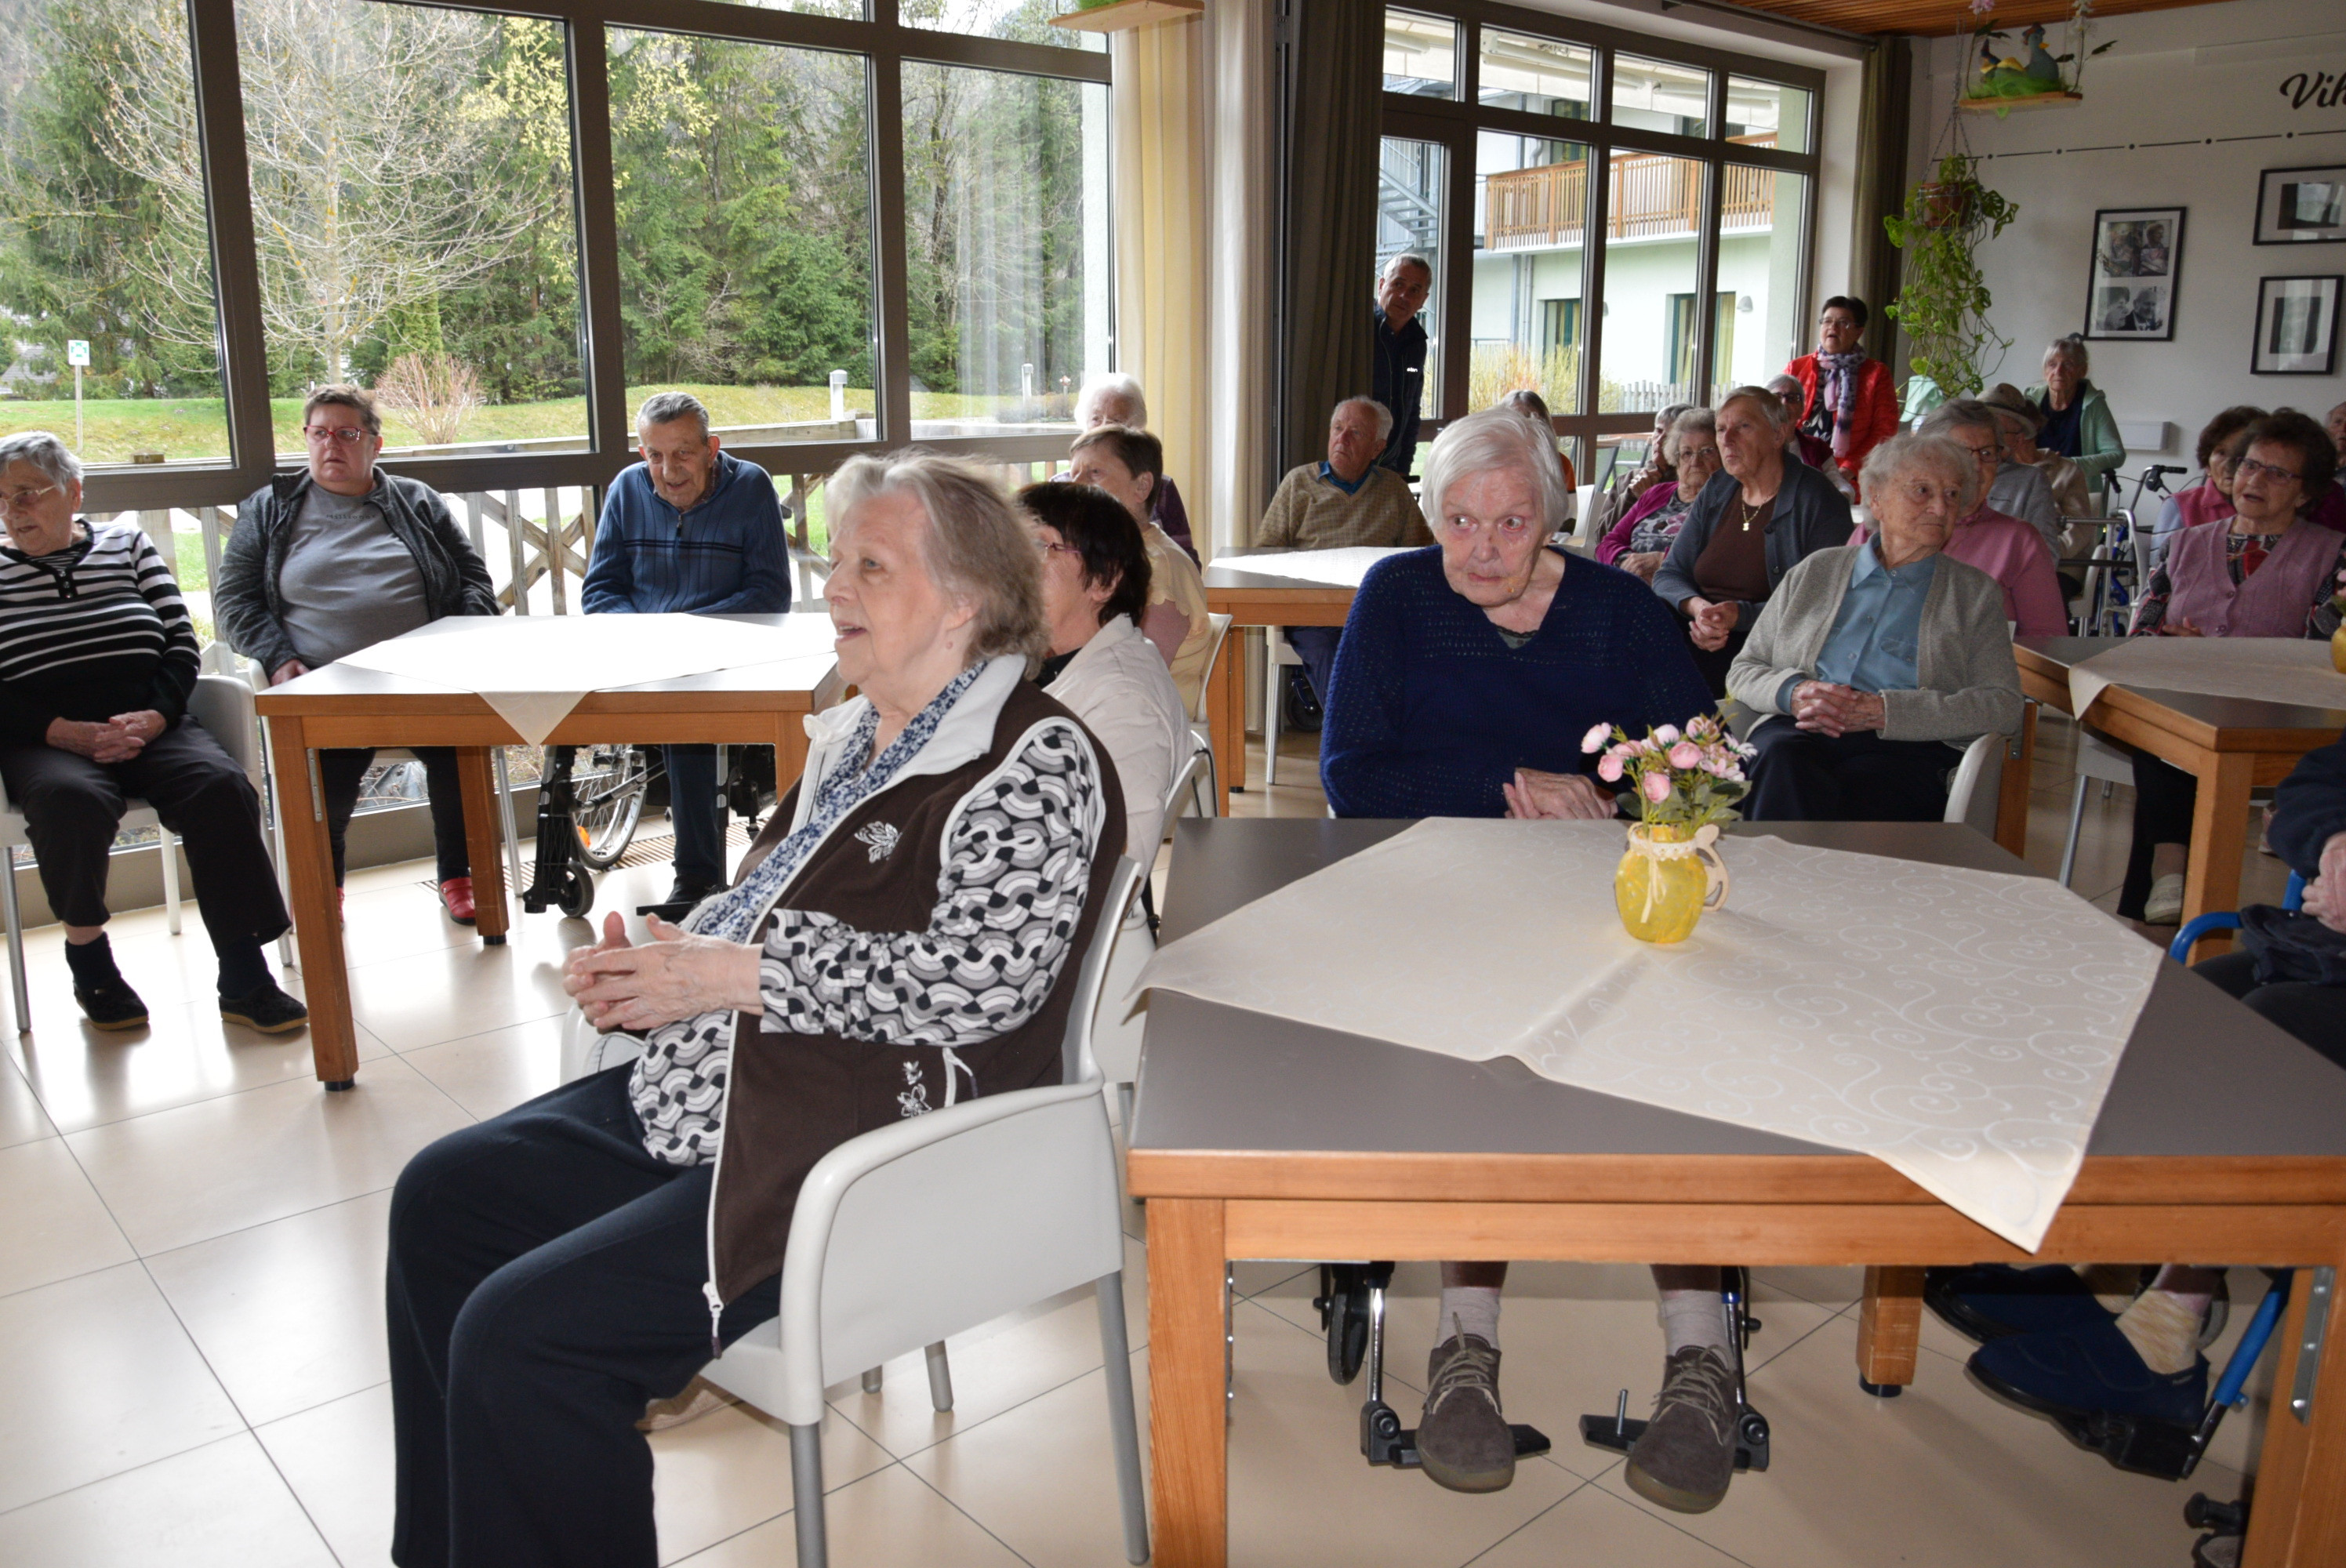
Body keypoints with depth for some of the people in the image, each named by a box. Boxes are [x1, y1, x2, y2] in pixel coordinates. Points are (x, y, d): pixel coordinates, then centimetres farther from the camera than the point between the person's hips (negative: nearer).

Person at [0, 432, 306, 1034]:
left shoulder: (128, 543, 15)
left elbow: (181, 641, 8)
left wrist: (152, 717, -9)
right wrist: (66, 732, -15)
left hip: (149, 724, 1)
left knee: (222, 788, -29)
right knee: (72, 802, -36)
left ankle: (244, 981, -24)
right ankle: (88, 958, -10)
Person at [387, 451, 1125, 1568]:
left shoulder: (1034, 760, -15)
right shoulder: (853, 734, 13)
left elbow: (979, 981, -27)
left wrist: (731, 975, -21)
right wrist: (647, 969, 1)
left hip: (866, 1158, -10)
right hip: (700, 1093, 10)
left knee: (521, 1334, -18)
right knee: (441, 1197, 14)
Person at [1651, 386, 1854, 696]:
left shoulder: (1817, 500, -4)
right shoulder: (1716, 493, 16)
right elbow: (1669, 575, 12)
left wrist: (1742, 615, -20)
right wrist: (1697, 607, -10)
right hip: (1701, 642, 6)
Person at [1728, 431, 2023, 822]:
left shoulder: (1976, 594, 19)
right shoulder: (1815, 572, 23)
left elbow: (2003, 706, 5)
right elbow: (1743, 670, 20)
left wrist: (1882, 712, -10)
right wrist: (1793, 693, -6)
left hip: (1907, 749, -1)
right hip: (1798, 734, 2)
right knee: (1783, 759, -36)